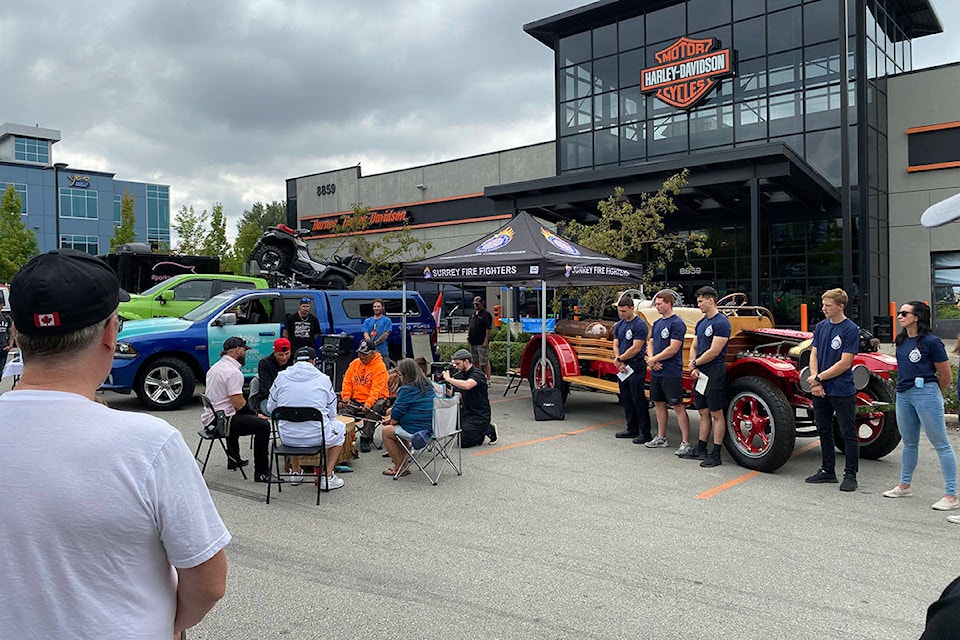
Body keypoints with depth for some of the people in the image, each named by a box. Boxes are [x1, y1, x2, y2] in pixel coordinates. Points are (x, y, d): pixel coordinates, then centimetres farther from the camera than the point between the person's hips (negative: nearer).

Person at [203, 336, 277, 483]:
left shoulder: (216, 367, 13)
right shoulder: (233, 372, -19)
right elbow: (239, 404, -22)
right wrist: (255, 414, -4)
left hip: (210, 417, 11)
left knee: (234, 418, 40)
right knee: (262, 426, -16)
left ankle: (233, 458, 47)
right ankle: (261, 473, -13)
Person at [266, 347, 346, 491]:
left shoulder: (281, 377, 3)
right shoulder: (323, 378, -1)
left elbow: (270, 408, 11)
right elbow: (332, 413, 4)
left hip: (287, 438, 3)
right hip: (317, 437, -3)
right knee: (340, 428, 29)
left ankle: (295, 472, 43)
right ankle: (327, 477, 20)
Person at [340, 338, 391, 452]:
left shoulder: (380, 366, -11)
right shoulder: (354, 363, 10)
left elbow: (376, 389, -18)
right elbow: (347, 381, 12)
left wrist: (368, 403, -30)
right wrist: (346, 396, -5)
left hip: (374, 399, -5)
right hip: (356, 399, 5)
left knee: (372, 411, -34)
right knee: (346, 409, -20)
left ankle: (365, 439, -24)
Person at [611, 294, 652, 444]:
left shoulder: (640, 325, -13)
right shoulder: (619, 325, 12)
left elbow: (636, 348, -18)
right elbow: (616, 345, 10)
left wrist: (619, 359, -9)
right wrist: (620, 363, -6)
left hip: (636, 366, -8)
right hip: (623, 367, 8)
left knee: (638, 400, -6)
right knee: (626, 399, 13)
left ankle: (645, 433, 0)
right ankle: (632, 429, 23)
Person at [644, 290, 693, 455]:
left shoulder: (677, 323, -13)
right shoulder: (657, 323, 14)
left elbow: (673, 348, -19)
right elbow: (650, 343, 15)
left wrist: (654, 359, -10)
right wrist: (651, 359, -4)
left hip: (671, 373, -9)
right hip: (656, 372, 9)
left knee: (678, 406, -6)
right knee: (659, 404, 15)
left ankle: (686, 443, -4)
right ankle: (661, 438, 26)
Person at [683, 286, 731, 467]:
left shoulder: (721, 323, -13)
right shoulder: (701, 323, 15)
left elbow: (714, 352, -18)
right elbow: (694, 347, 15)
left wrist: (695, 363, -7)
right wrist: (693, 368, -1)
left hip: (714, 372, -9)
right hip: (700, 373, 9)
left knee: (716, 414, -2)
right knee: (704, 413, 14)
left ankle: (716, 455, 2)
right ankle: (700, 450, 22)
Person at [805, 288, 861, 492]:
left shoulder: (851, 330, -11)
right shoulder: (820, 326, 8)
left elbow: (845, 363, -16)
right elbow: (814, 355, 6)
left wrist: (819, 378, -12)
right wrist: (815, 382, -7)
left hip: (842, 391, -7)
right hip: (820, 391, 7)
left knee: (848, 434, 2)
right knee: (824, 431, 15)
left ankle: (850, 475, 12)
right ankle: (827, 471, 27)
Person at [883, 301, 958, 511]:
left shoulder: (931, 342, -11)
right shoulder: (902, 340, 10)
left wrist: (932, 394, 9)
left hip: (925, 393, -8)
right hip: (903, 396, 8)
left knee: (941, 445, -2)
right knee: (909, 444, 19)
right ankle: (904, 486, 32)